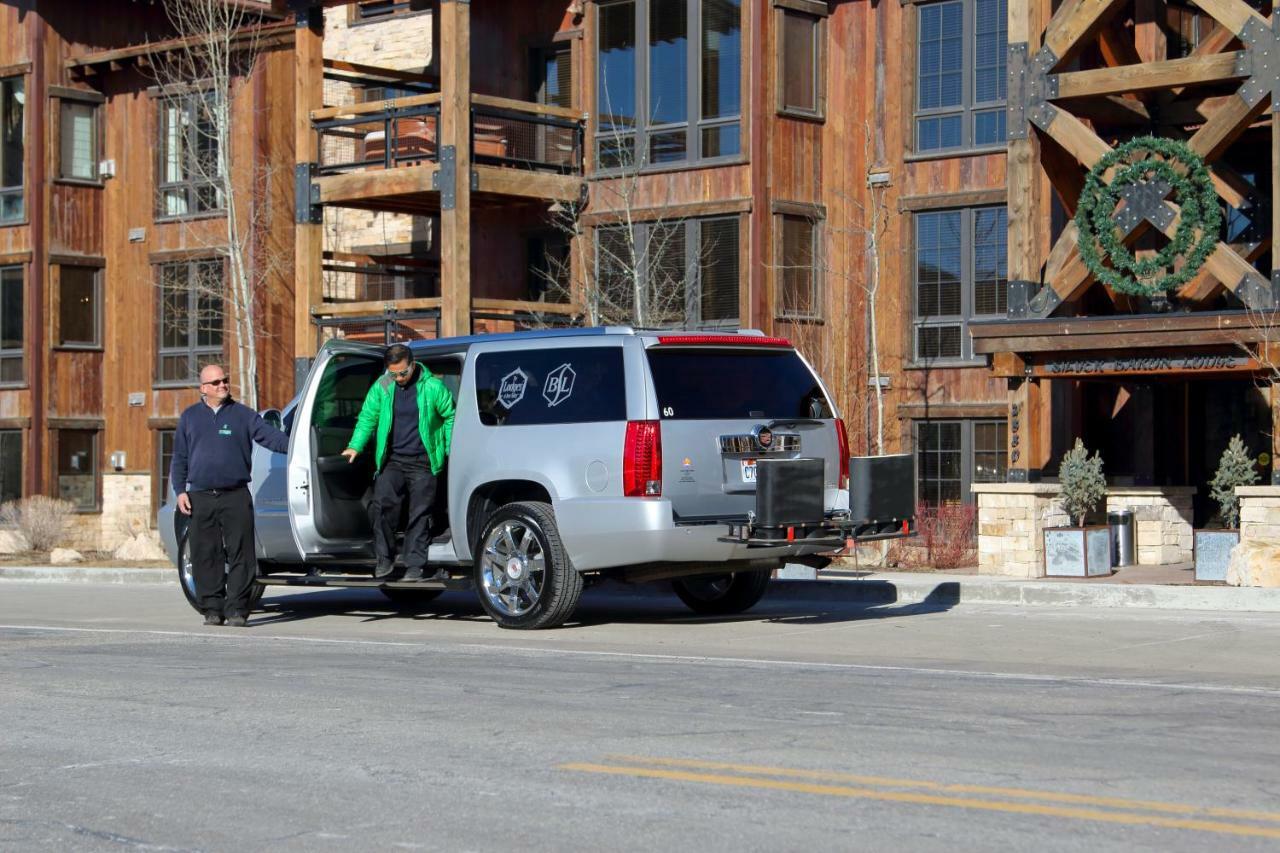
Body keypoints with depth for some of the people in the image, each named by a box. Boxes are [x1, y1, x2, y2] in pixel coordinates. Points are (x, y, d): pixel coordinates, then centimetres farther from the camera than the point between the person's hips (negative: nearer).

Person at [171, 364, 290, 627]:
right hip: (201, 497, 2)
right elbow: (180, 458, 14)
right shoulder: (190, 416, 13)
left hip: (236, 497, -2)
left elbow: (269, 435, -1)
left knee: (240, 554, -6)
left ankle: (237, 609, -2)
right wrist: (180, 491, 5)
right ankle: (213, 609, 9)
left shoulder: (243, 414, 8)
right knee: (206, 556, 2)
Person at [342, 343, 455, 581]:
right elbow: (367, 418, 13)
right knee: (381, 505, -12)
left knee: (420, 514, -1)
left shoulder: (432, 387, -4)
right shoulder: (381, 387, 4)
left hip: (423, 463, -2)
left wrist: (451, 450, 1)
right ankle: (384, 559, 0)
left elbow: (451, 416, 6)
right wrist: (355, 446, 2)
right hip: (392, 460, 2)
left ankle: (415, 565, 5)